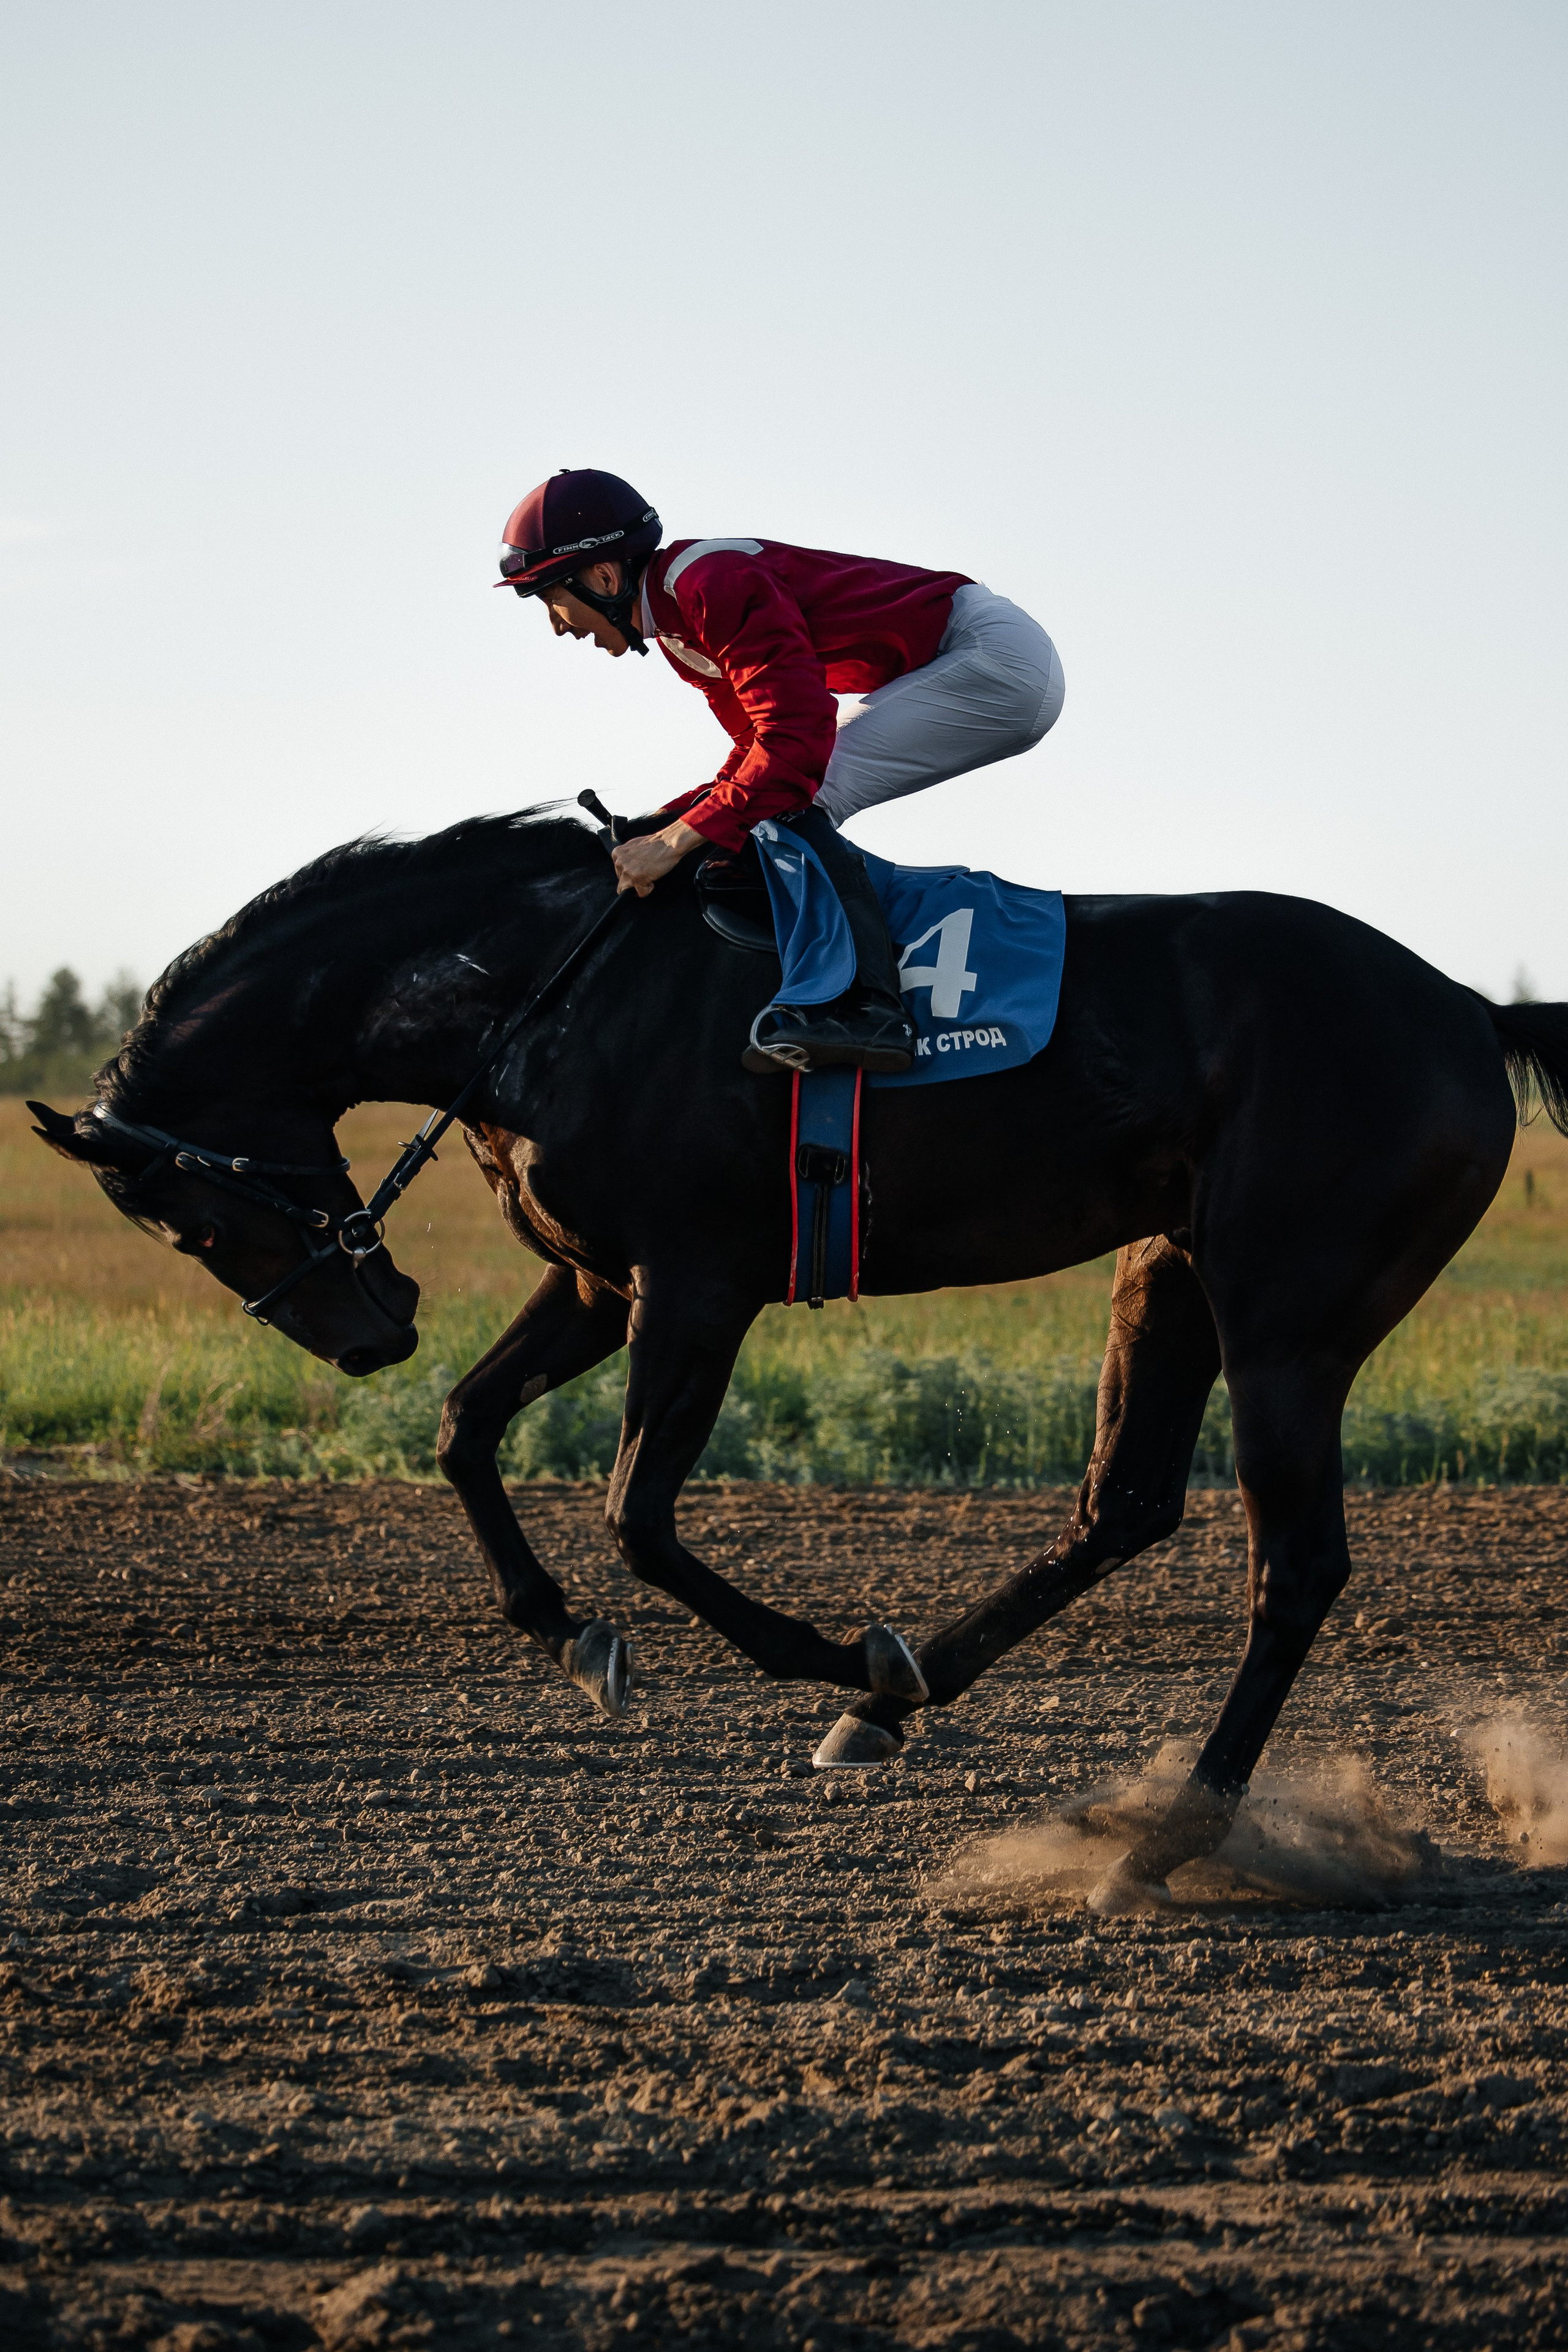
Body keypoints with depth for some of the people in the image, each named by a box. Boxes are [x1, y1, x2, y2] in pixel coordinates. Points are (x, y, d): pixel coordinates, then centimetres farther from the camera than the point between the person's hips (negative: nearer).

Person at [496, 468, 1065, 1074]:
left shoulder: (713, 583, -22)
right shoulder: (674, 625, 11)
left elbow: (795, 743, -29)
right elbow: (759, 747, 15)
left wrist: (677, 840, -27)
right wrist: (656, 826, 4)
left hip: (999, 660, -11)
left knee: (795, 801, -18)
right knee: (779, 801, 11)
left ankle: (863, 1007, -29)